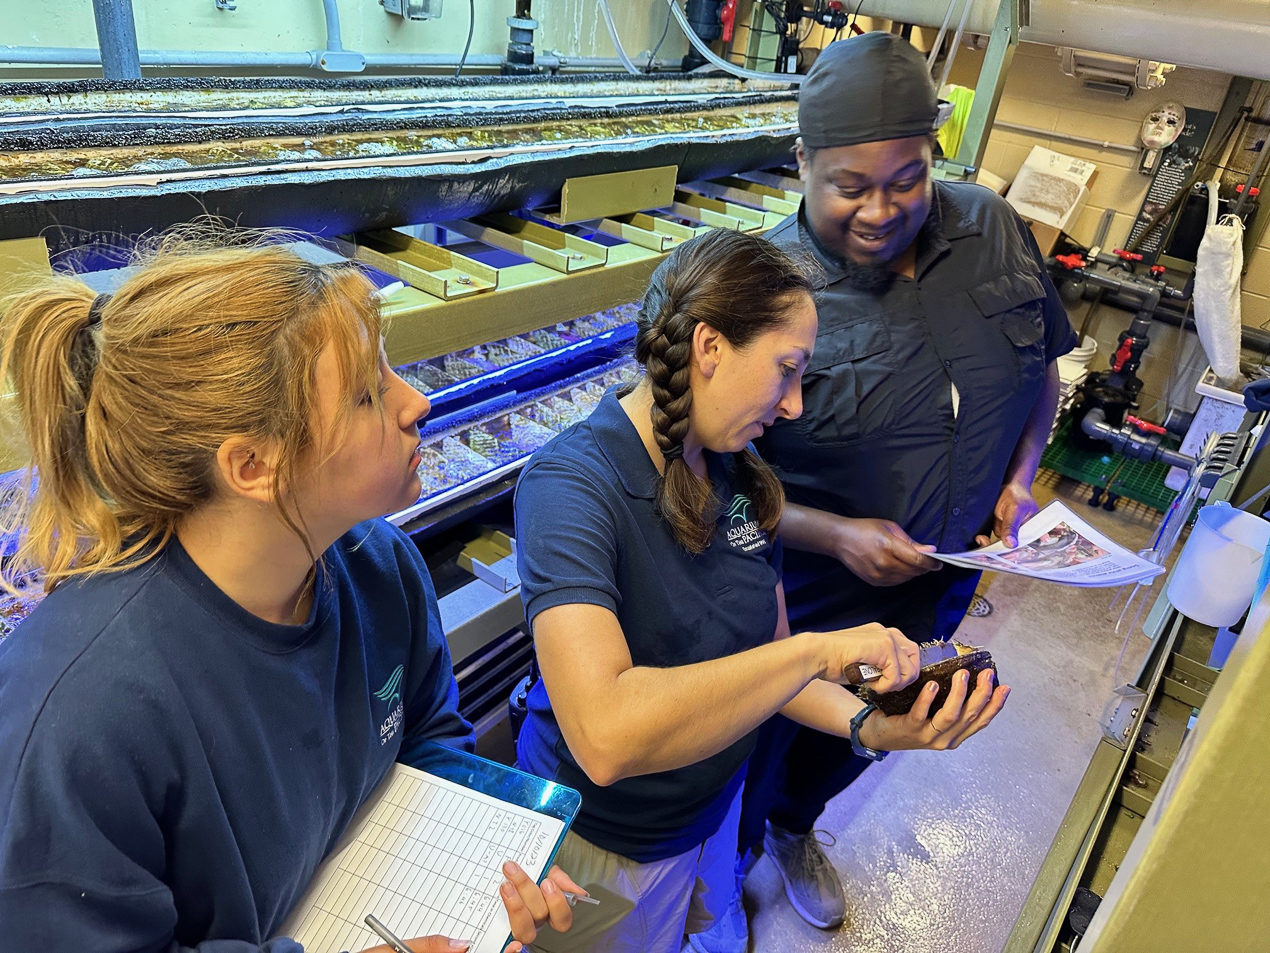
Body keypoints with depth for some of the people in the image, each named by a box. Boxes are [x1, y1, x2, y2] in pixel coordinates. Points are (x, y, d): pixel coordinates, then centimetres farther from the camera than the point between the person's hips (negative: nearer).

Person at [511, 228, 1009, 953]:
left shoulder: (741, 471, -7)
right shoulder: (571, 482, -30)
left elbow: (764, 663, -1)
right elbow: (603, 735, -43)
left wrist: (868, 724, -19)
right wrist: (817, 650, -38)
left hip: (717, 803, 6)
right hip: (603, 842, -6)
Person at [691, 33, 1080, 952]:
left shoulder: (995, 230, -9)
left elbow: (1042, 368, 8)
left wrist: (1019, 480, -6)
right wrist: (834, 534, -29)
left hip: (938, 585, 5)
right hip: (802, 600, -5)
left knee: (857, 737, 30)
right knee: (759, 749, 19)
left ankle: (796, 826, 64)